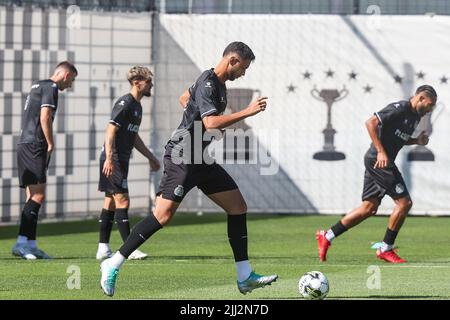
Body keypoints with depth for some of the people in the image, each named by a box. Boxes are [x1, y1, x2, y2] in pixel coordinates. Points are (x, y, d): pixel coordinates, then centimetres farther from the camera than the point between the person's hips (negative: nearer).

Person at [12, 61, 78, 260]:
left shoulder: (37, 86, 22)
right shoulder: (50, 88, -7)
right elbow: (45, 117, -19)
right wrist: (50, 144, -10)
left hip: (25, 145, 10)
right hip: (35, 146, -10)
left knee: (33, 197, 10)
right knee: (38, 196, -12)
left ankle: (30, 245, 9)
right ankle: (22, 243, -17)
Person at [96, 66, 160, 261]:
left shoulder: (137, 106, 17)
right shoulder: (125, 103, -13)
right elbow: (111, 130, -20)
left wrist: (150, 157, 31)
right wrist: (109, 158, -28)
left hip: (121, 160, 10)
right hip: (113, 160, -10)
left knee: (111, 202, 9)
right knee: (122, 201, -11)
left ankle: (103, 248, 11)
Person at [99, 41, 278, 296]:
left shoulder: (220, 85, 14)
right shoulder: (208, 84, -16)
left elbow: (185, 97, 32)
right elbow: (211, 122, -30)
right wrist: (247, 112, -27)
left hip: (200, 160, 10)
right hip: (182, 158, -10)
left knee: (238, 206, 5)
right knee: (163, 216, -17)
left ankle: (245, 277, 6)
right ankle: (114, 264, -9)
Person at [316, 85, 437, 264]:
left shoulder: (415, 116, 15)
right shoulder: (399, 109, -14)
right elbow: (371, 123, -21)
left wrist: (417, 141, 8)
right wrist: (381, 152, -24)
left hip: (375, 162, 10)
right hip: (378, 160, -10)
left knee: (369, 208, 10)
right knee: (404, 202, -8)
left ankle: (326, 236, 15)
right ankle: (386, 249, 0)